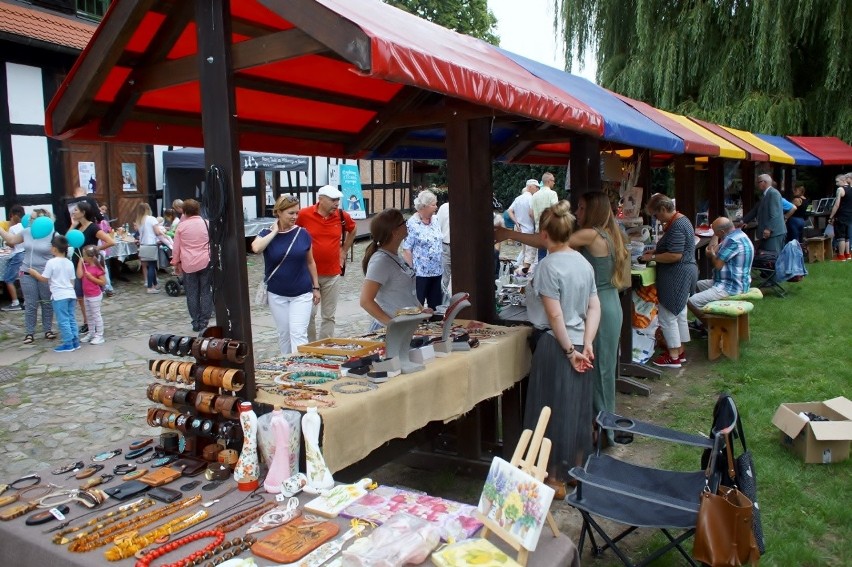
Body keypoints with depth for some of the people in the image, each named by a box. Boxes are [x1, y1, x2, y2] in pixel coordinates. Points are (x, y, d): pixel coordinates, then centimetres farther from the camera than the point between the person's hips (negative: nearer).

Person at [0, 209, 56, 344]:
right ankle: (30, 333, 12)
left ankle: (48, 330, 20)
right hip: (27, 274, 3)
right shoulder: (26, 232, 3)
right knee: (30, 304, 5)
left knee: (47, 303, 8)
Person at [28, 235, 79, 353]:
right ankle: (75, 341, 15)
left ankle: (68, 344, -1)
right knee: (71, 318, 13)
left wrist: (34, 273, 9)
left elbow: (44, 278, -7)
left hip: (59, 295, -6)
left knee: (63, 320, -2)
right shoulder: (69, 263, 8)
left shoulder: (51, 262, -11)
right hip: (70, 294, 6)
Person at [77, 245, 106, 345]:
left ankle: (99, 335, 6)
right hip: (86, 295, 8)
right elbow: (79, 276, -10)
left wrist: (91, 277, -24)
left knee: (96, 315, -1)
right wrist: (80, 262, -9)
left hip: (95, 296, -8)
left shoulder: (98, 268, -18)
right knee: (89, 315, 17)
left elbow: (103, 282, -18)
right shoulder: (85, 265, 4)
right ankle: (91, 333, 29)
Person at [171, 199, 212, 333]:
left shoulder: (181, 226, -2)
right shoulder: (207, 224, -1)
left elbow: (176, 248, 2)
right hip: (206, 262, 0)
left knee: (192, 294, 7)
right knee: (205, 292, 6)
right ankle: (204, 322, 4)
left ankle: (196, 322, 11)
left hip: (188, 265, 0)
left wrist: (176, 263, 14)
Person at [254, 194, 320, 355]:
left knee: (298, 333, -7)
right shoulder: (267, 234, -6)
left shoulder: (303, 234, -4)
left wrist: (316, 287, 7)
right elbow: (256, 248, -29)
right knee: (284, 333, 13)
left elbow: (310, 262, 6)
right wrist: (274, 231, -18)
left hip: (302, 293, -1)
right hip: (277, 294, 1)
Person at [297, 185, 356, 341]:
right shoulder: (304, 215, -9)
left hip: (333, 274, 2)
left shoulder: (342, 216, -1)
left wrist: (344, 250, 15)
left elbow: (352, 230, 20)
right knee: (309, 314, 4)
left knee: (329, 315, 8)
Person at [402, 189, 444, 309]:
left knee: (436, 306, 12)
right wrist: (412, 271, -15)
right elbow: (406, 250, -13)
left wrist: (442, 266, 15)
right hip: (420, 273, -6)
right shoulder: (412, 224, -12)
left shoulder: (434, 220, 8)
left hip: (437, 271, 7)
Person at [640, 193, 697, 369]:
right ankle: (680, 351, 28)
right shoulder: (681, 220, 12)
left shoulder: (676, 226, -21)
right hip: (684, 273, 11)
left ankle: (673, 357, 5)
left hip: (676, 276, -11)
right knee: (679, 314, 17)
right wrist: (655, 251, 10)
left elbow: (675, 255, -26)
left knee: (667, 316, -2)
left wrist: (652, 258, -16)